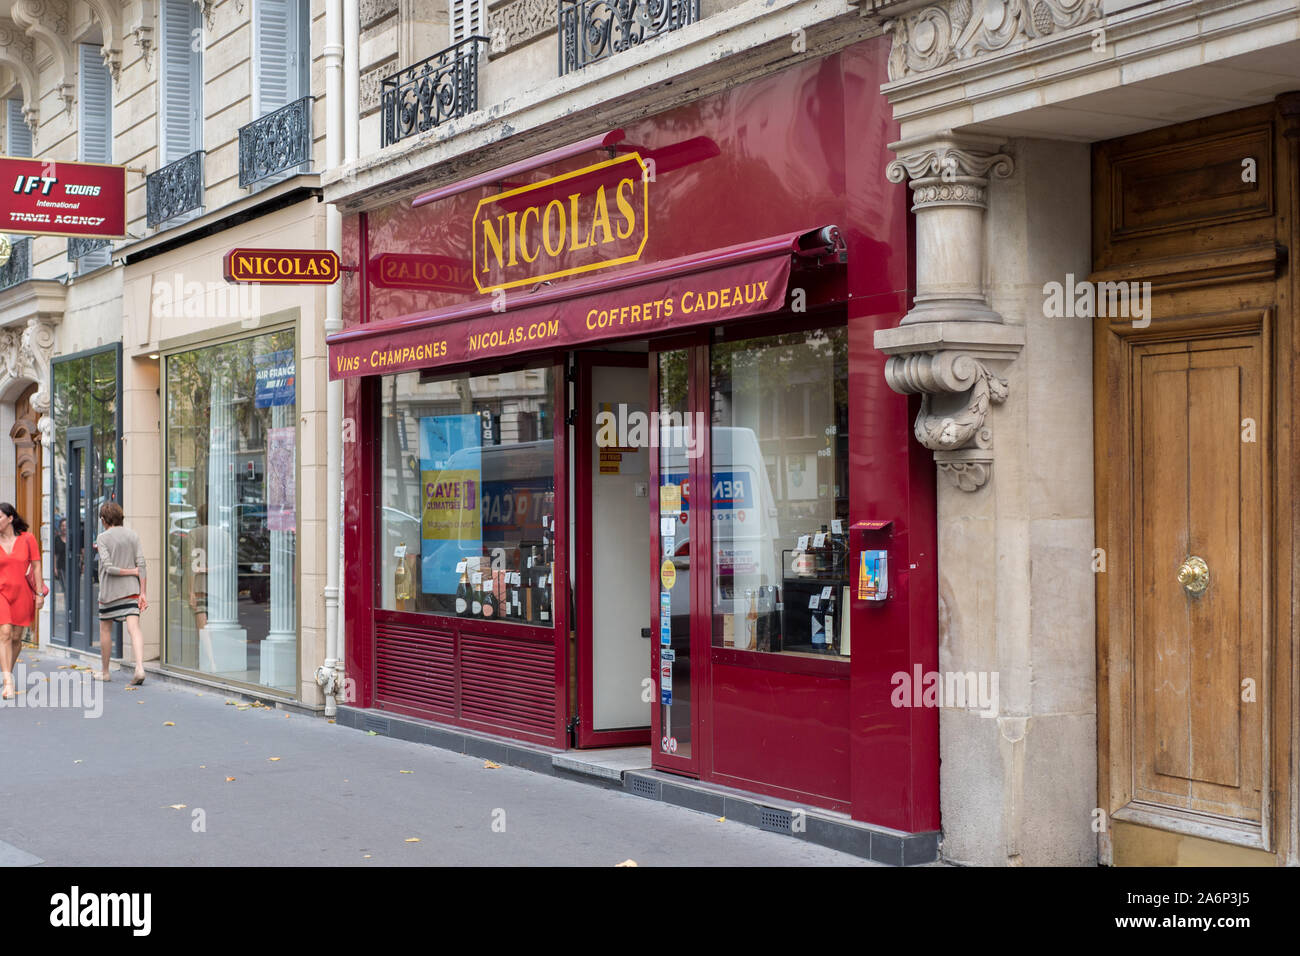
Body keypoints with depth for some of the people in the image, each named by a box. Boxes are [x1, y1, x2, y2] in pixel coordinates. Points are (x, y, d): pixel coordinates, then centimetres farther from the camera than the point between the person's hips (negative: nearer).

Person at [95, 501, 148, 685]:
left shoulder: (103, 538, -5)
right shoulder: (133, 536, 5)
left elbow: (108, 567, -15)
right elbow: (141, 564, 0)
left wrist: (131, 572, -4)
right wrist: (142, 593, 0)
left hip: (109, 591, -2)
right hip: (131, 589, 2)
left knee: (105, 629, 13)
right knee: (134, 628, -8)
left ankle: (105, 672, 23)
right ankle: (139, 668, -27)